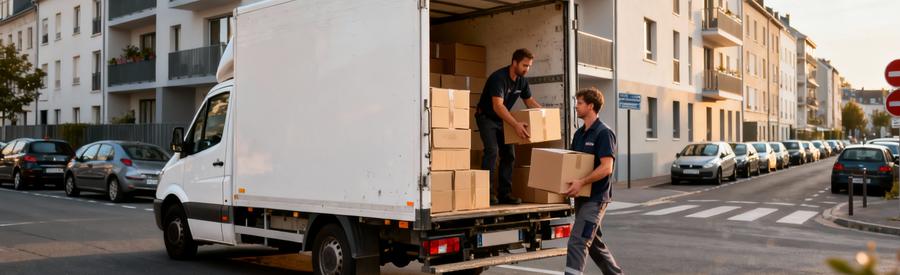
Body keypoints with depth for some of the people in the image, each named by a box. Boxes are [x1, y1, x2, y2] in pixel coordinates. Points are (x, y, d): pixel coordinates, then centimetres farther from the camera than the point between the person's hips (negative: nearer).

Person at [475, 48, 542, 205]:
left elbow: (530, 101, 12)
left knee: (509, 154, 1)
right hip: (487, 117, -7)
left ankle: (504, 193, 6)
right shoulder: (499, 78, -28)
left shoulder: (522, 80, -3)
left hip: (503, 119, 8)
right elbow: (498, 106, -39)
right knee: (492, 151, -22)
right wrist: (516, 125, -48)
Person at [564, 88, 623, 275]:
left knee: (577, 242, -13)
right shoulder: (579, 134, 12)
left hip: (596, 197, -9)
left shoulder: (603, 133, -14)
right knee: (593, 242, 18)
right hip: (582, 196, 9)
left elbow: (606, 168, -22)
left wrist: (581, 182, -28)